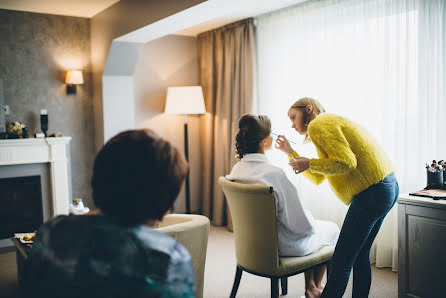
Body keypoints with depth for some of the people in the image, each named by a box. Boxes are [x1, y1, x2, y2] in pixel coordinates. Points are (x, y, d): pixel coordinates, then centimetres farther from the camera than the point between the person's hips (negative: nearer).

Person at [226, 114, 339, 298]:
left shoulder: (237, 169, -8)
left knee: (312, 221, 31)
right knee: (332, 229, 21)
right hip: (281, 246, -7)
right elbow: (302, 225, -25)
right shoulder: (274, 174, -32)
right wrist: (310, 218, -2)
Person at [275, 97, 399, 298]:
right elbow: (318, 178, 23)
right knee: (360, 256, 18)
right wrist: (291, 153, 24)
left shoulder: (318, 125, -6)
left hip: (372, 193, -11)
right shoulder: (329, 124, 25)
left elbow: (346, 162, -19)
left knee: (340, 263, -7)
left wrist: (309, 164, -11)